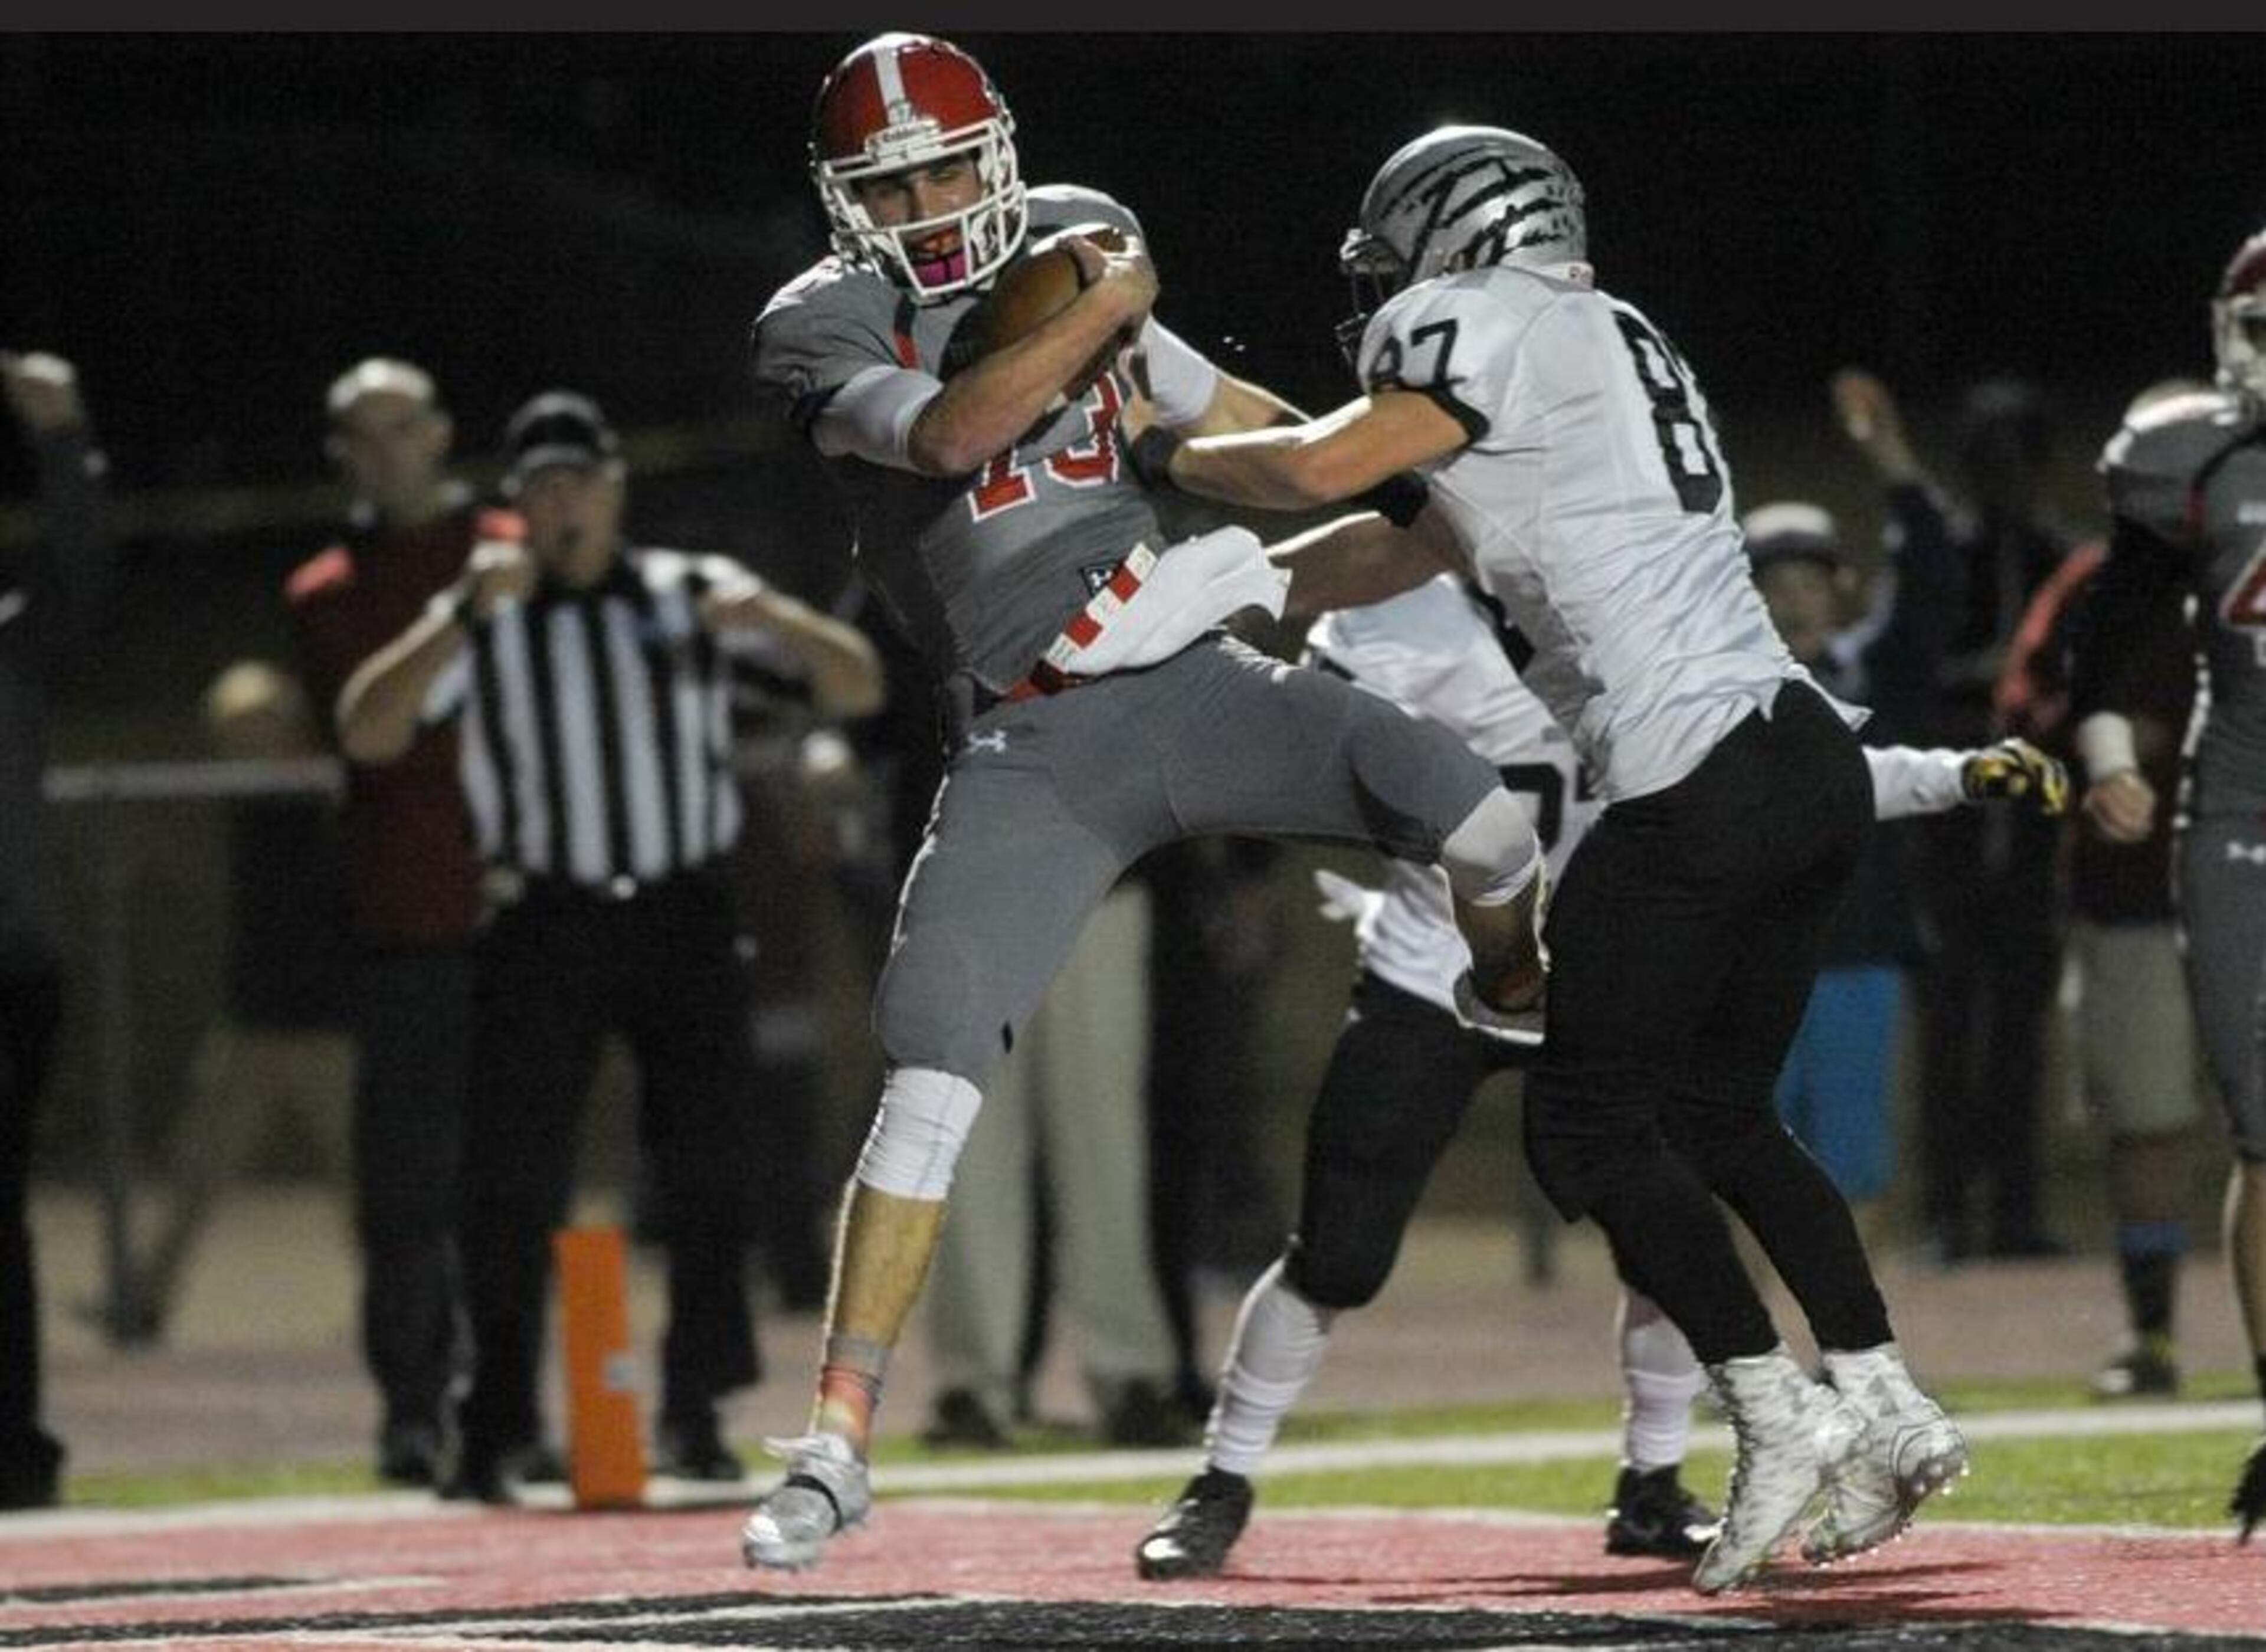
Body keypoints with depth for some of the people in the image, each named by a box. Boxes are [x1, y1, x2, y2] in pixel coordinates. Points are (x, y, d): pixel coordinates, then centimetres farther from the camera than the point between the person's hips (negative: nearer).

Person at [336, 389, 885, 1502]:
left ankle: (694, 1411, 11)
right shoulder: (481, 622, 5)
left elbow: (858, 689, 3)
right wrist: (466, 614, -20)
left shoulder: (695, 595, 8)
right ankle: (496, 1428, -1)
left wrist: (775, 622, -18)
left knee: (712, 1159, -1)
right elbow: (367, 734, -10)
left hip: (686, 917, 1)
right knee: (512, 1178, -6)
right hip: (543, 926, -1)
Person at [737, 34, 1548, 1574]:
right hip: (1034, 750, -3)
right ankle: (838, 1445, -7)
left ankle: (1519, 986, 20)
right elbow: (947, 435, -24)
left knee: (1463, 797, -18)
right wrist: (1100, 310, -19)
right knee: (931, 1072, -13)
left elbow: (1218, 407, 24)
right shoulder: (822, 330, -4)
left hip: (1193, 679, 3)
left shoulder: (1075, 237, 10)